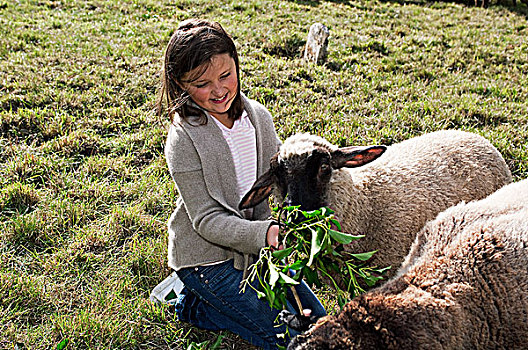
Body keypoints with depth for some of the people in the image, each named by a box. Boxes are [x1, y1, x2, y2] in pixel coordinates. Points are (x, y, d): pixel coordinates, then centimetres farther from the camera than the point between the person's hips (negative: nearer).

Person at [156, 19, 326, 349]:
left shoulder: (258, 115, -5)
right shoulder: (184, 138, -21)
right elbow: (207, 219, -22)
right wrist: (265, 233, -38)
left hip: (257, 247, 6)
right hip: (208, 255, -6)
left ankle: (210, 295, 18)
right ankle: (193, 304, 8)